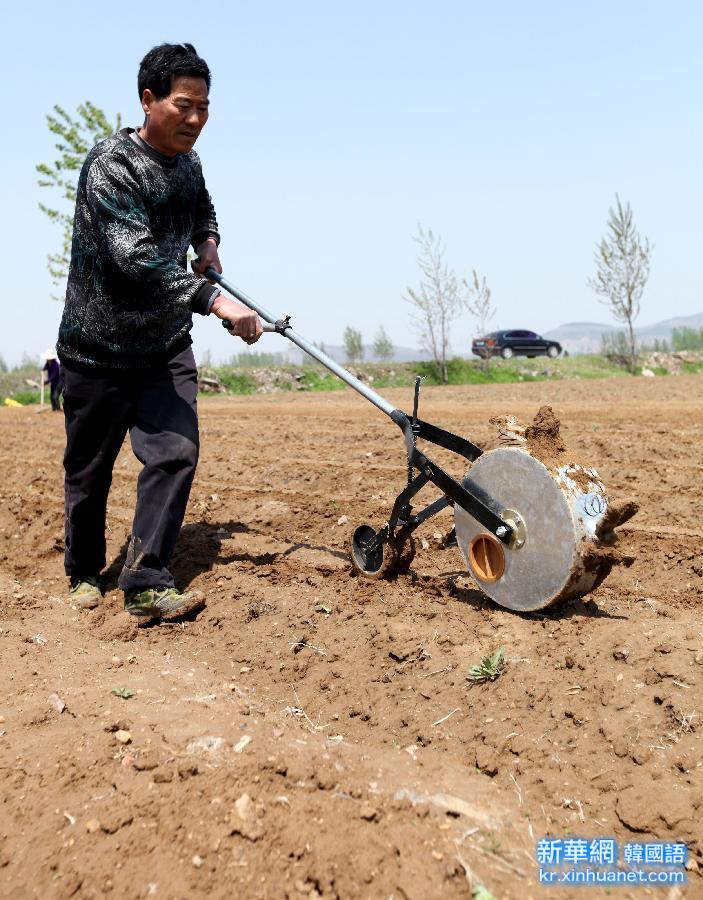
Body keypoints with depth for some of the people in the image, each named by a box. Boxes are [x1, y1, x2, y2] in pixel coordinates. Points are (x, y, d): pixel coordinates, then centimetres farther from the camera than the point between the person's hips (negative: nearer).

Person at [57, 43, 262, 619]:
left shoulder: (188, 164, 6)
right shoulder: (111, 165, -17)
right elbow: (136, 257, -32)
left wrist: (208, 242, 10)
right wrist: (214, 299, -40)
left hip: (166, 345, 5)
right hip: (100, 348, -5)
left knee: (177, 452, -10)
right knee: (91, 469, 7)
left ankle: (146, 584, -5)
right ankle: (85, 573, 29)